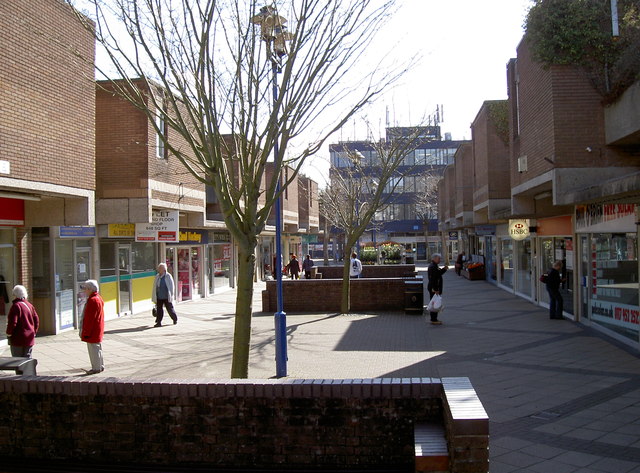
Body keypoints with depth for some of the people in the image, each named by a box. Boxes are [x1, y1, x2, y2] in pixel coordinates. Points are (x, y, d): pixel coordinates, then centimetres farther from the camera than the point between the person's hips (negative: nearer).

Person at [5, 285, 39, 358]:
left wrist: (8, 333, -4)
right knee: (27, 358, 12)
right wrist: (34, 332, 19)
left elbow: (12, 322, -18)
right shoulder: (29, 305, 8)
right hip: (29, 339, 7)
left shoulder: (16, 306, -15)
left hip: (18, 339, -7)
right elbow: (36, 320, 11)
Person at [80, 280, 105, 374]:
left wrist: (85, 332, -18)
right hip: (98, 330, 11)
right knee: (97, 348, 16)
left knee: (93, 349, -3)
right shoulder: (98, 298, 12)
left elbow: (90, 318, -22)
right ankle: (100, 366, 24)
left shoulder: (93, 301, -20)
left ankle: (96, 368, 3)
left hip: (92, 331, -11)